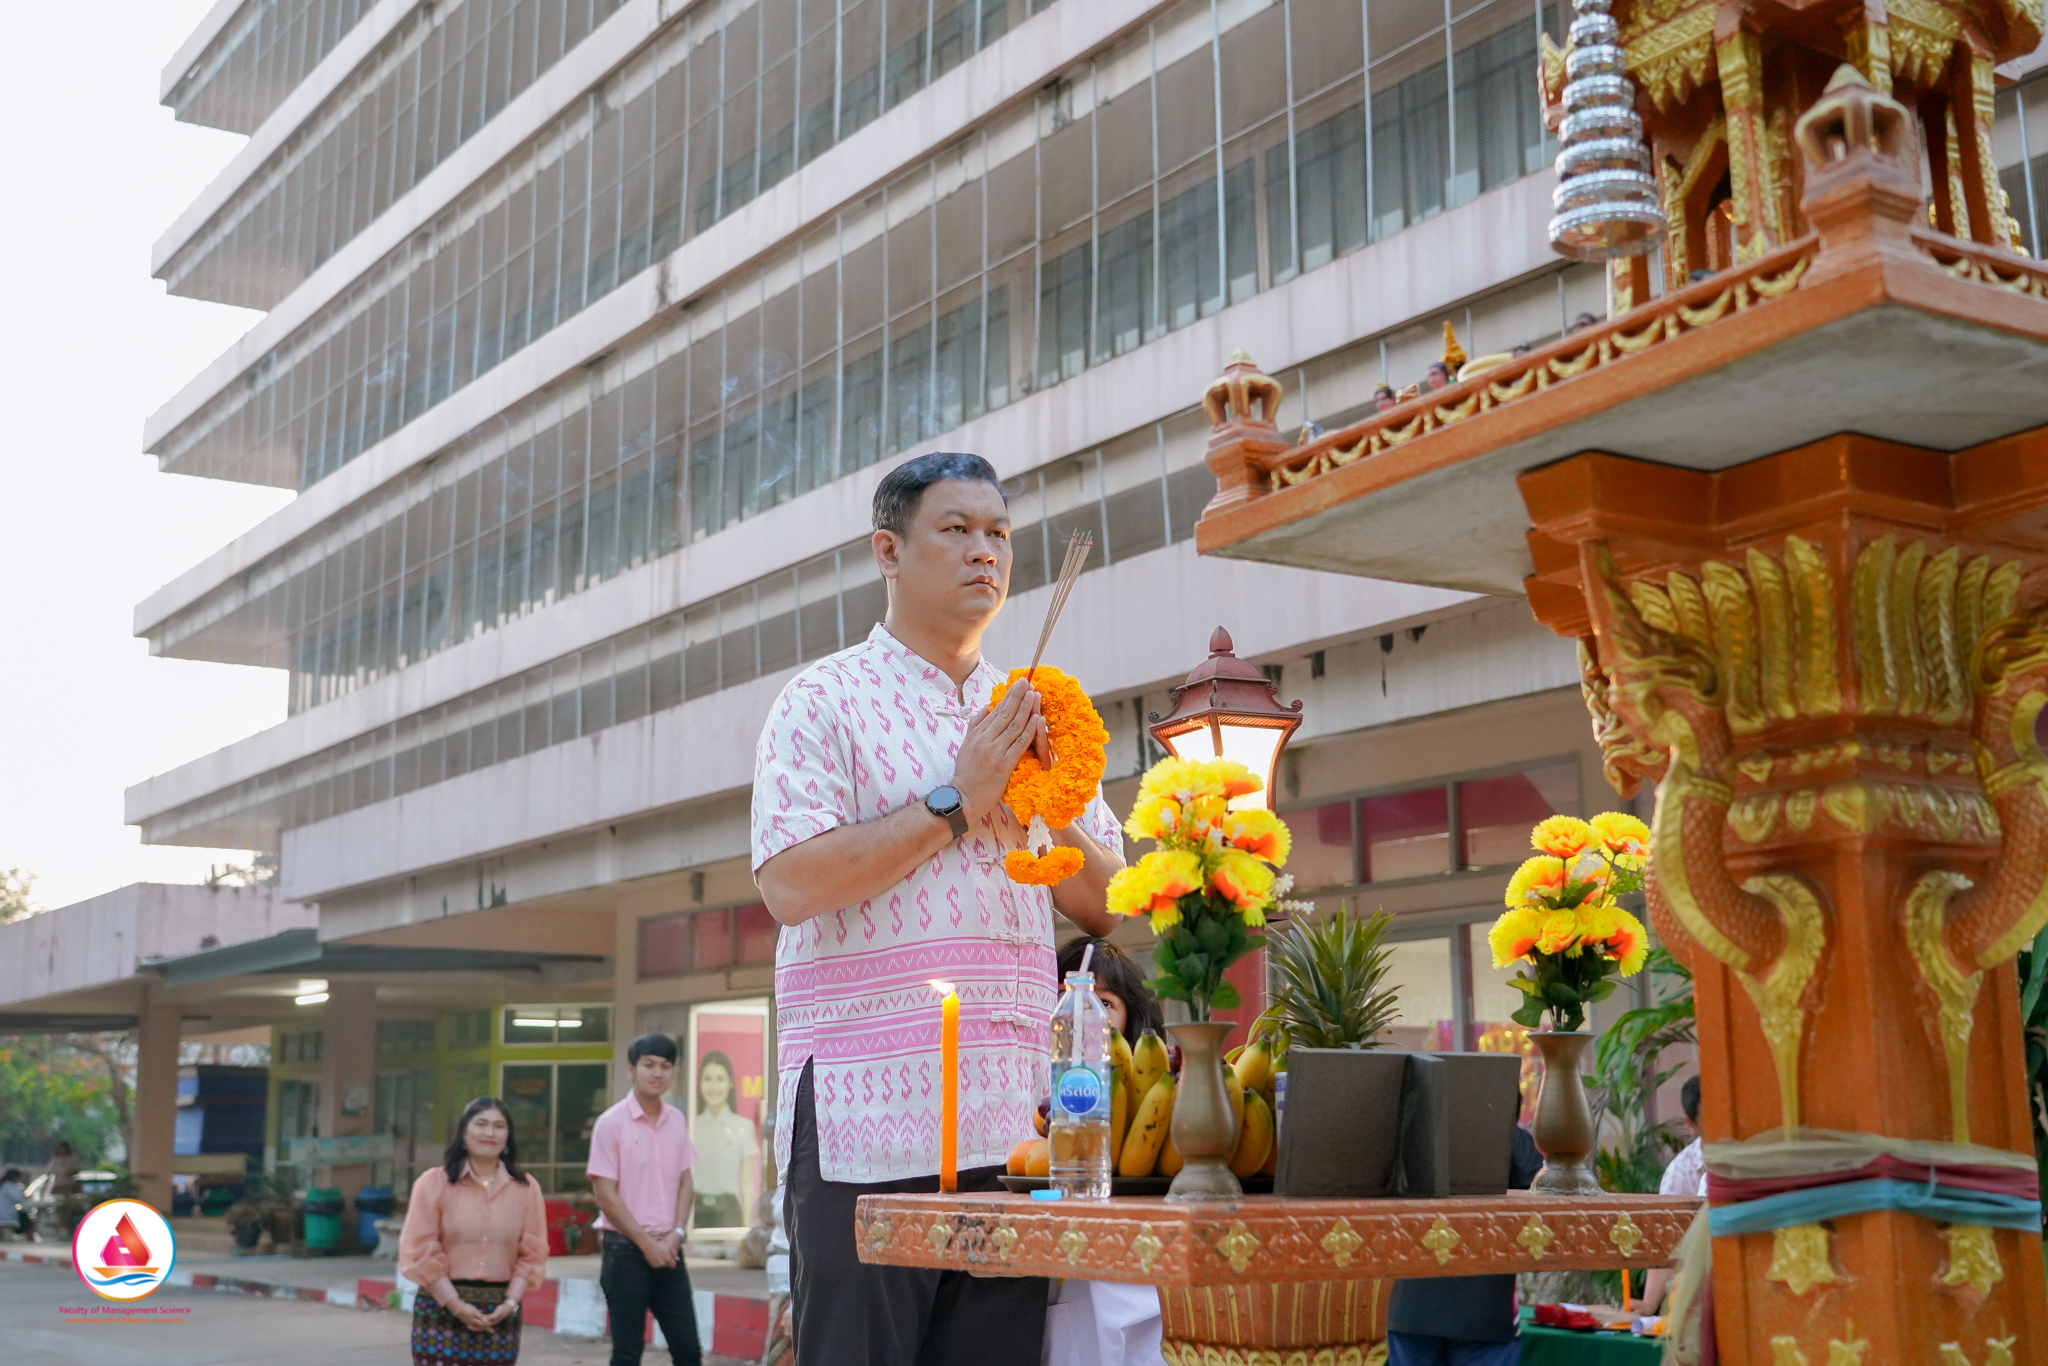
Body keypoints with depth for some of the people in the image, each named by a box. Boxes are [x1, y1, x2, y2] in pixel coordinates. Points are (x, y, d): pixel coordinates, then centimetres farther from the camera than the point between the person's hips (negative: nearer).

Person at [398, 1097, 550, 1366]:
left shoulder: (526, 1188, 7)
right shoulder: (434, 1183, 0)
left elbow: (532, 1253, 6)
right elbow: (422, 1251, -3)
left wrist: (510, 1303, -8)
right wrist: (456, 1305, -11)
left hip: (500, 1313, 2)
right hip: (442, 1309, -2)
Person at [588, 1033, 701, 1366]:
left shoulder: (676, 1121, 8)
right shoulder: (611, 1123, -8)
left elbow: (684, 1182, 12)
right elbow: (606, 1195, -10)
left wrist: (676, 1235, -3)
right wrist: (646, 1243, -11)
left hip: (668, 1250, 5)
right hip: (626, 1250, -5)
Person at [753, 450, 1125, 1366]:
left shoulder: (1028, 717, 19)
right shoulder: (825, 701, 1)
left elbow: (1105, 908, 17)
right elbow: (790, 885, -13)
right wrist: (956, 803, -11)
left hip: (1009, 1120, 6)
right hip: (868, 1118, -5)